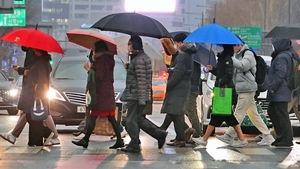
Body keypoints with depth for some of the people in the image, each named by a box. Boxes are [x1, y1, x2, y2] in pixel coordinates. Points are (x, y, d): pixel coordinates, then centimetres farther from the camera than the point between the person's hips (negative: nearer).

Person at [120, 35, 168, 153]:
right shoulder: (144, 57, 15)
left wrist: (141, 99, -23)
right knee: (139, 119, 16)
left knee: (131, 121, -1)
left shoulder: (139, 60, -17)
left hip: (136, 96, -10)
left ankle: (134, 145, 7)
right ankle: (159, 134, 14)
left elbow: (141, 80, -22)